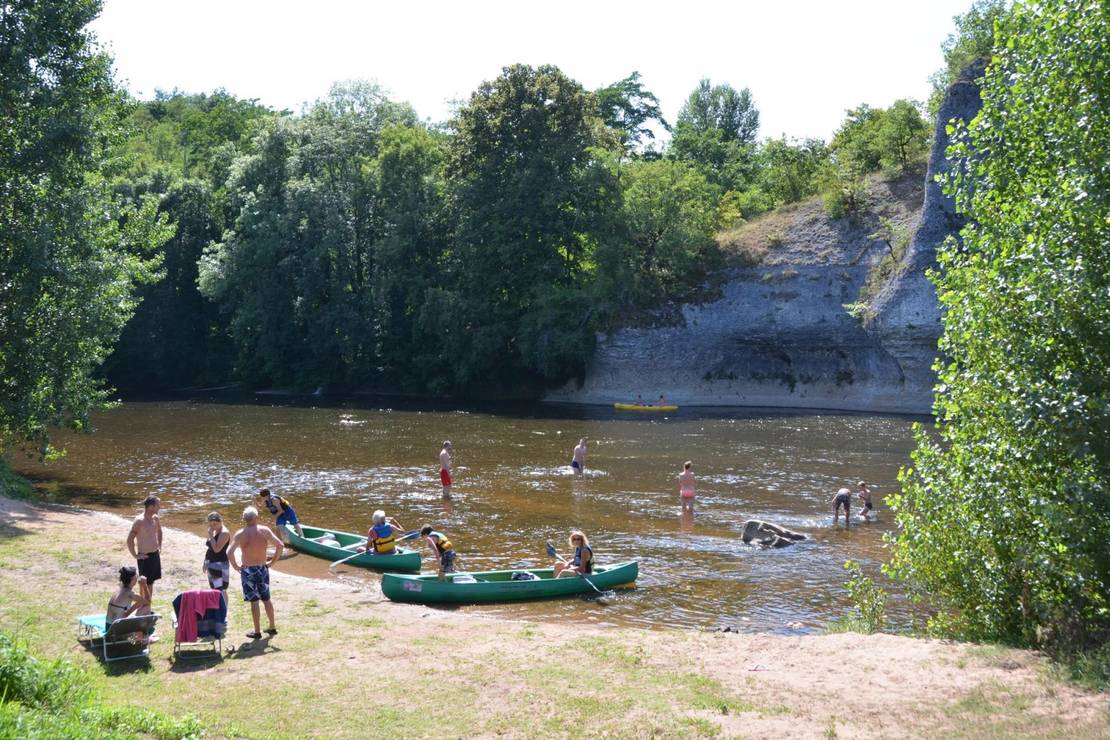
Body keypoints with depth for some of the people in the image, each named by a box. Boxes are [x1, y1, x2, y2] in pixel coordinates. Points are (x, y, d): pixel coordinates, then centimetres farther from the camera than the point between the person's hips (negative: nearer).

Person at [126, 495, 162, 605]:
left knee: (151, 581, 16)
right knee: (145, 583, 1)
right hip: (145, 557, -7)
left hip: (155, 554, 7)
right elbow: (130, 540, -22)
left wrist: (159, 546, 17)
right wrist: (135, 555, -16)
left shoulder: (155, 518, 4)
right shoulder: (139, 521, -20)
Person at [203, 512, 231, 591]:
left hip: (220, 565, -10)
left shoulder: (224, 533, -16)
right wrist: (205, 562, 18)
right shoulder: (214, 531, 11)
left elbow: (216, 549, -24)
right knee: (214, 590, 14)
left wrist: (211, 536, -19)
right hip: (211, 565, 10)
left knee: (220, 591, -12)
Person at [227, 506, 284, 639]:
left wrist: (235, 566, -7)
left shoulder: (240, 534, -10)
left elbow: (229, 552, -20)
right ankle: (272, 627, 24)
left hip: (248, 570, -2)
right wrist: (272, 561, 2)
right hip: (263, 568, 3)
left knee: (254, 601, 3)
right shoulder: (265, 531, -5)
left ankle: (257, 631, 9)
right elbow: (280, 545, -8)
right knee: (266, 599, 16)